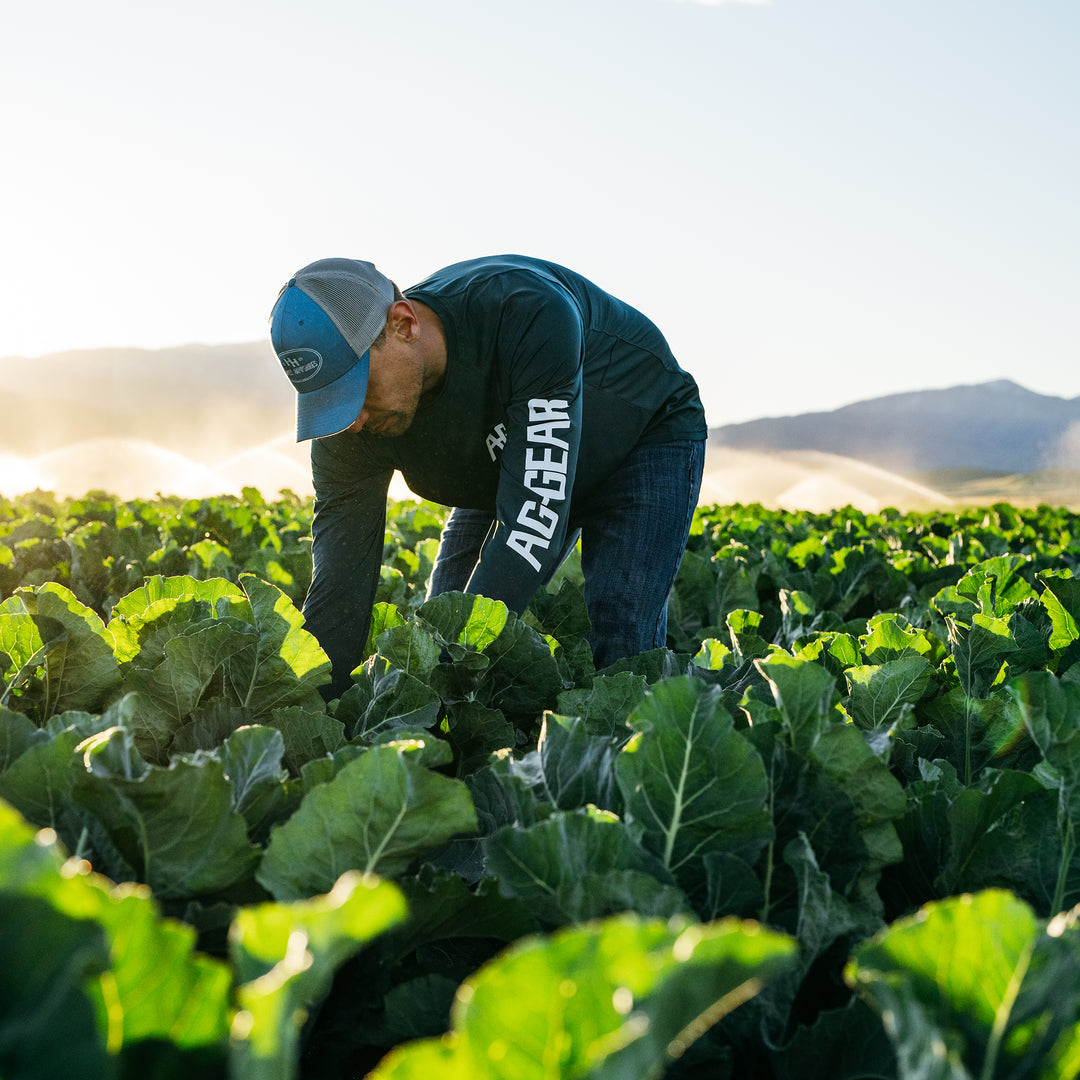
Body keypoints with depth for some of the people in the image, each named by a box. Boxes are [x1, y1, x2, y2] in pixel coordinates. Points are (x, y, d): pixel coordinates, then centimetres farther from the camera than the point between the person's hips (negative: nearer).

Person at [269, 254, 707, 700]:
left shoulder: (529, 314, -43)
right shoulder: (348, 427, -26)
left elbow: (536, 517, -47)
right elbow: (338, 595, -23)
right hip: (498, 474, 5)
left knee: (617, 650, -22)